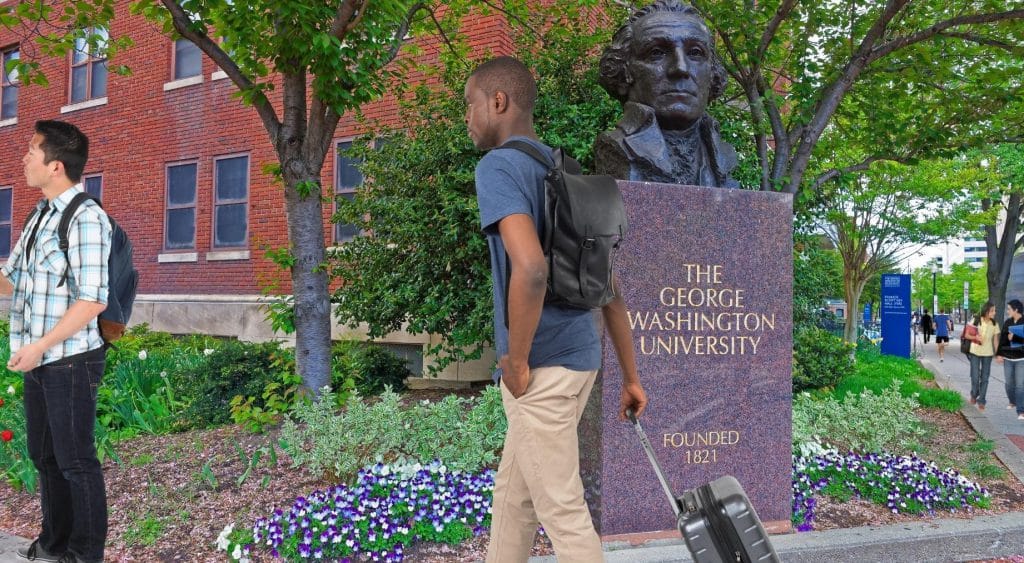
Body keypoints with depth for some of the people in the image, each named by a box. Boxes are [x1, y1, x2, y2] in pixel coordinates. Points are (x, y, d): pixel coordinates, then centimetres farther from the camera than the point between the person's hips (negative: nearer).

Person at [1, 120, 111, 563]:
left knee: (74, 461, 1)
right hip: (37, 360, 8)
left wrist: (39, 346, -19)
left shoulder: (85, 217, -16)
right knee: (44, 457, 17)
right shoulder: (41, 214, 10)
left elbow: (92, 299, -20)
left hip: (70, 360, -8)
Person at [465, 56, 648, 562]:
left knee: (562, 510, -1)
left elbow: (530, 268, -28)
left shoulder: (498, 167, -11)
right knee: (512, 490, 20)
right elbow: (609, 287, 16)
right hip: (578, 359, 9)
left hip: (542, 368, -9)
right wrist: (630, 377, 19)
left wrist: (517, 362, -16)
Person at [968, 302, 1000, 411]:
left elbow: (996, 340, 1)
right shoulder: (976, 321, -6)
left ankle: (981, 401, 13)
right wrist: (975, 337, -20)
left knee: (984, 378, 4)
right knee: (975, 377, -1)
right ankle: (974, 394, 27)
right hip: (975, 352, -1)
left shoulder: (994, 324, -2)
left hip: (987, 353, 1)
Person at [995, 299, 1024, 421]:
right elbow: (1002, 338, 9)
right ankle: (1012, 402, 34)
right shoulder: (1007, 322, 6)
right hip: (1007, 357, 5)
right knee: (1008, 382, 13)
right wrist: (999, 354, 5)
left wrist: (1014, 337, -19)